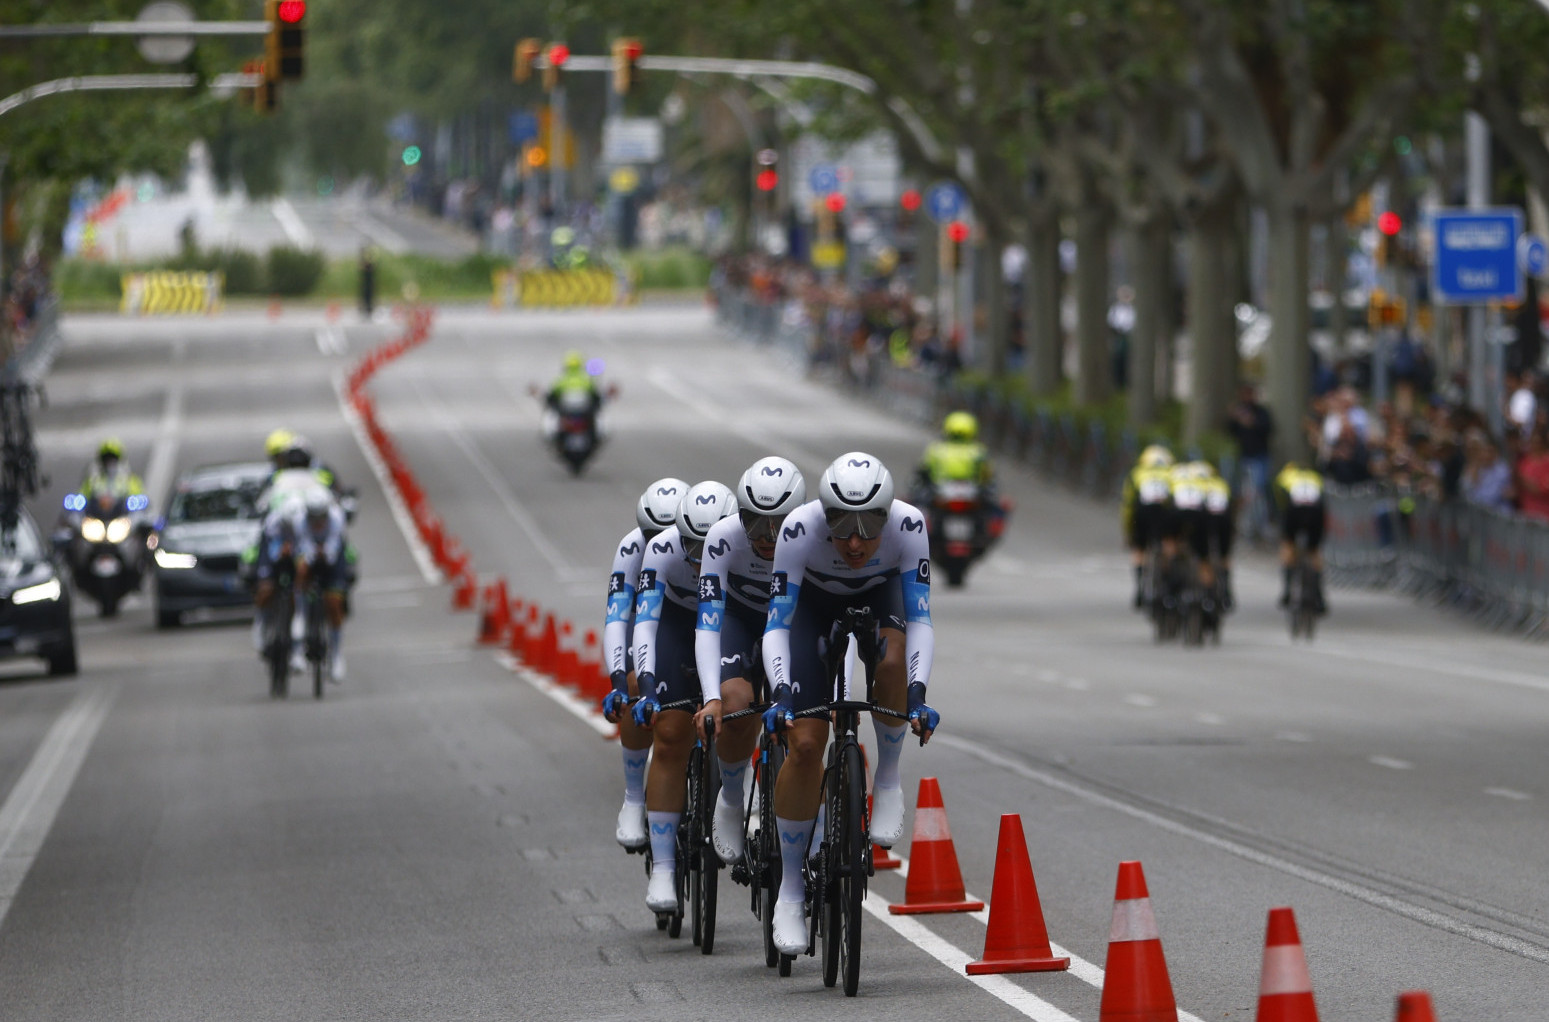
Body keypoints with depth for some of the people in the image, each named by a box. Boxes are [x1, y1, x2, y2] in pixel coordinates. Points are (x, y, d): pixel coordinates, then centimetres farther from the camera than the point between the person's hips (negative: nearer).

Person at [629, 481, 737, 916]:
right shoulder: (662, 549, -31)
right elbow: (644, 623, -35)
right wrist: (646, 686, -48)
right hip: (678, 621, -1)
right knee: (670, 737, -13)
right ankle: (662, 868, -12)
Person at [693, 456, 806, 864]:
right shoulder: (725, 538, -33)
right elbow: (707, 624, -36)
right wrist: (712, 699, -48)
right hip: (738, 615, -1)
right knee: (738, 705, -27)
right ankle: (730, 804, -3)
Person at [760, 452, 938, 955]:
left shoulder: (908, 526, -34)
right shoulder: (800, 529, -36)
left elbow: (919, 619, -31)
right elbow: (777, 625, -32)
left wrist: (917, 693, -43)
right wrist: (781, 694, -45)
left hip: (879, 595, 1)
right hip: (812, 601, -1)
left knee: (892, 657, -36)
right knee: (805, 743, -13)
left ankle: (888, 776, -10)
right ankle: (790, 888, 0)